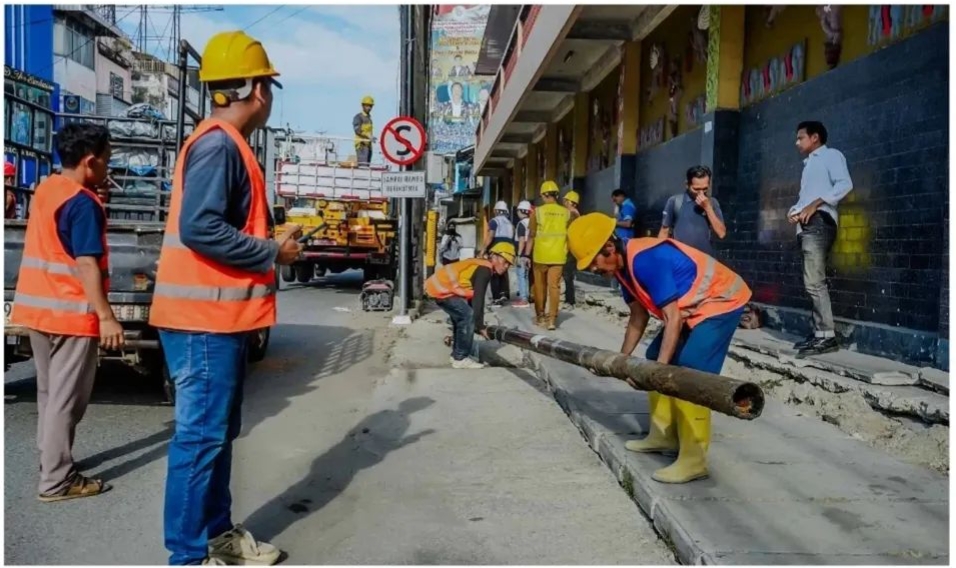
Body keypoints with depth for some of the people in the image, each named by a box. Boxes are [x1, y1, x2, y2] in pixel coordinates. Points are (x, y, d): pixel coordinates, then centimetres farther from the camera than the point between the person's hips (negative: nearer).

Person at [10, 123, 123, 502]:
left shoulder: (46, 189, 11)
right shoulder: (83, 203, -16)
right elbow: (86, 264, -21)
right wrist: (106, 316, -21)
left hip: (38, 308, 9)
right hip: (71, 313, -9)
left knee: (50, 392, 18)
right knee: (66, 398, -1)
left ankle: (50, 462, 29)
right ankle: (57, 481, 5)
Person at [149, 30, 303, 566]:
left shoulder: (229, 146, 16)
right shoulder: (218, 144, -15)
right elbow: (200, 228, -24)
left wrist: (272, 241, 9)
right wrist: (273, 252, -15)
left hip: (221, 315, 10)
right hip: (204, 317, -10)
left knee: (219, 432, 17)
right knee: (201, 434, -3)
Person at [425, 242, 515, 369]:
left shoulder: (481, 266, 17)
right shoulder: (485, 270, -14)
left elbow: (473, 297, 24)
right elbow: (478, 299, -18)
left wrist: (477, 323, 26)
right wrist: (480, 326, -13)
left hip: (438, 285, 11)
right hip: (441, 289, -11)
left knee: (461, 316, 21)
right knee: (467, 316, -12)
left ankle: (457, 354, 28)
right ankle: (460, 358, -6)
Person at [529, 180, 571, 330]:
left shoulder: (537, 212, -5)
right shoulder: (566, 212, 0)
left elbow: (532, 234, 0)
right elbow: (569, 234, 6)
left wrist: (528, 254, 10)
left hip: (540, 255, -1)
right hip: (558, 255, 1)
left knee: (540, 286, 12)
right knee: (554, 286, 1)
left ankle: (540, 316, 22)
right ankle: (552, 319, -3)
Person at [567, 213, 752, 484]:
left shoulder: (646, 260, -30)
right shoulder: (623, 266, 0)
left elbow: (673, 318, -31)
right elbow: (638, 316, 10)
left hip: (721, 302, -10)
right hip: (693, 307, 10)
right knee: (654, 358, 13)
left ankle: (693, 461, -13)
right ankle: (664, 435, 23)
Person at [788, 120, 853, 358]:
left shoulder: (831, 155, 5)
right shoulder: (809, 163, 30)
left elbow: (845, 184, -12)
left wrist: (815, 205, -18)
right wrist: (794, 210, 2)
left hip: (819, 222, -9)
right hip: (807, 225, 9)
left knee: (814, 281, -16)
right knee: (813, 282, 6)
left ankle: (827, 336, -17)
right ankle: (820, 332, 7)